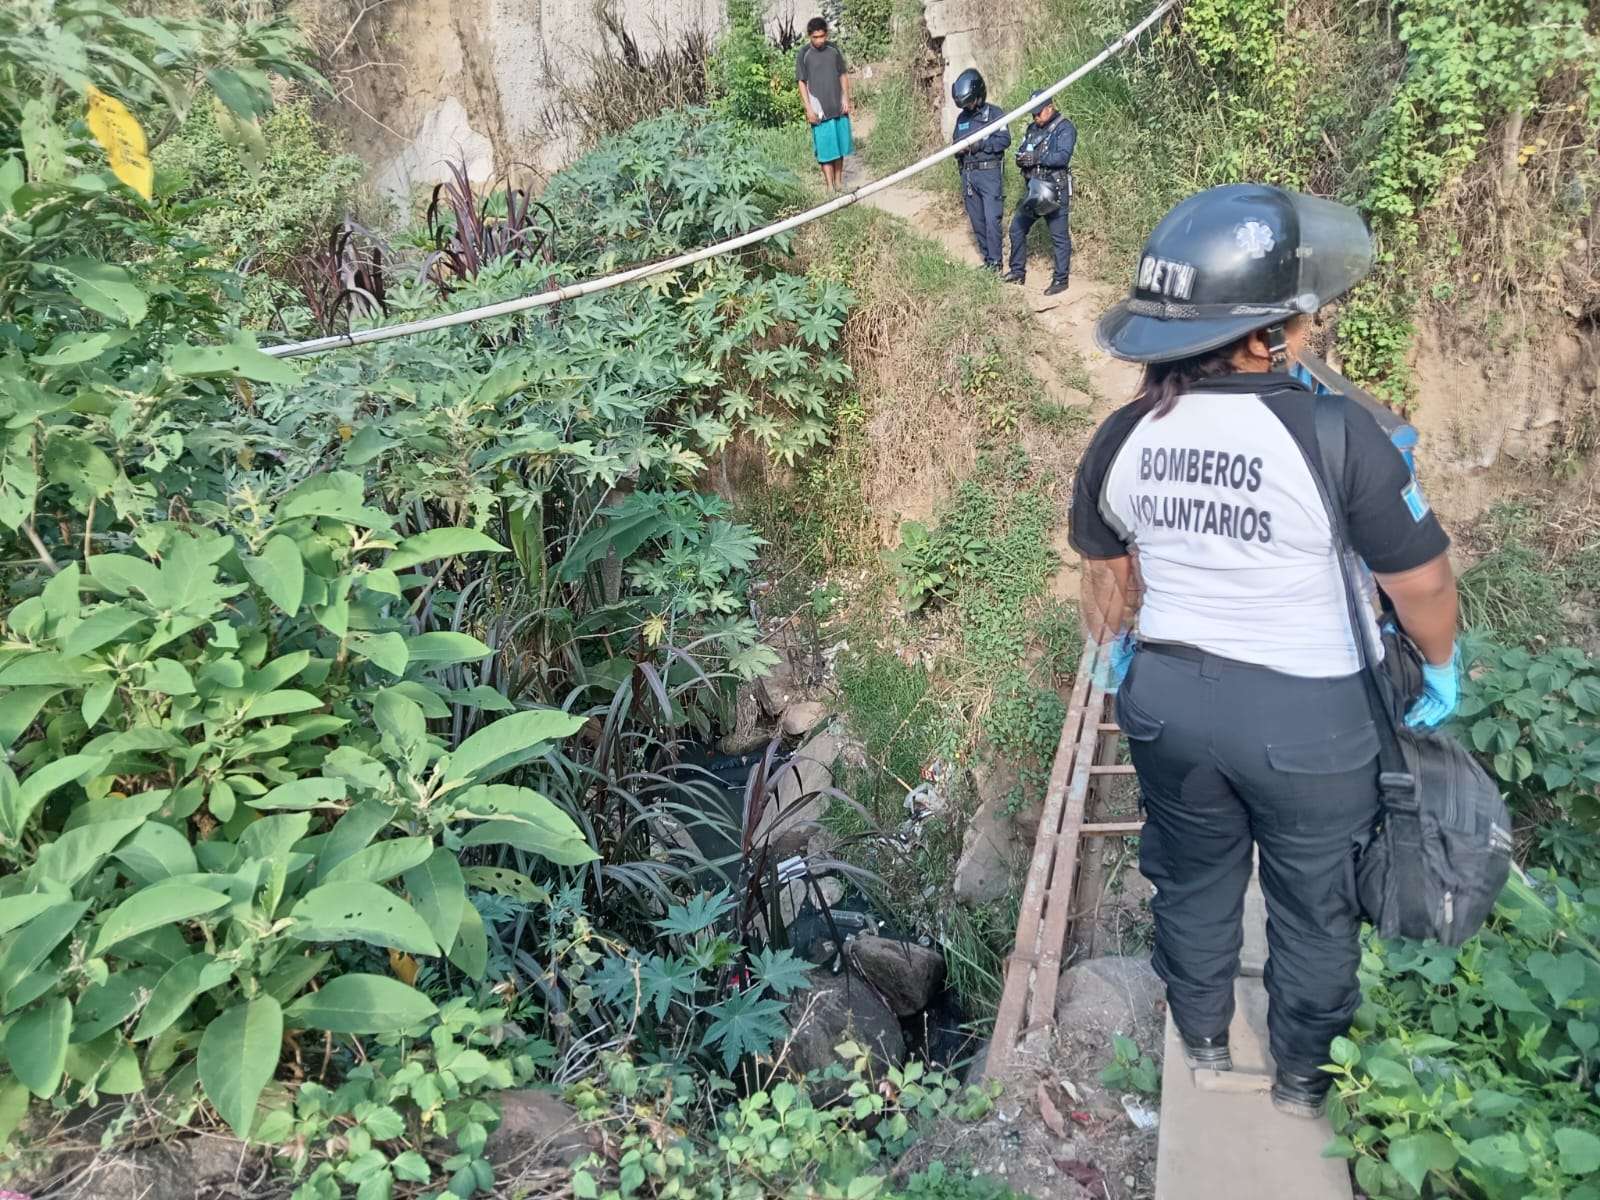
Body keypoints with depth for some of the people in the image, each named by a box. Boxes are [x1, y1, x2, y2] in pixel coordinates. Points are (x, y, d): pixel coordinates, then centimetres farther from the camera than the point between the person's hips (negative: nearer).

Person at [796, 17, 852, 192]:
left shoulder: (834, 49, 4)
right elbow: (802, 83, -4)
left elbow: (843, 75, 10)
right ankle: (830, 186, 3)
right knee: (826, 149, -2)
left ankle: (838, 182, 21)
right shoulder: (803, 54, -5)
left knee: (840, 145, 9)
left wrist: (846, 99, 2)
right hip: (820, 110, -4)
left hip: (839, 107, 4)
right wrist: (808, 109, -10)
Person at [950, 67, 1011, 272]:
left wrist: (979, 144, -20)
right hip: (968, 174, 6)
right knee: (977, 221, 9)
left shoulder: (995, 113, -4)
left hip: (989, 173, -6)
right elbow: (956, 141, 19)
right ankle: (987, 258, 18)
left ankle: (996, 262, -5)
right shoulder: (962, 118, 14)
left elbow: (1005, 139, -12)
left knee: (992, 220, -10)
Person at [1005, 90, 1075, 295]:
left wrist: (1036, 158, -23)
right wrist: (1021, 159, -9)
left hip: (1054, 190, -8)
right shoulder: (1032, 129, 16)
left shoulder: (1064, 128, -7)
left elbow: (1063, 156, -19)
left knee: (1059, 236, -3)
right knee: (1017, 228, 12)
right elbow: (1022, 153, 15)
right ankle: (1018, 271, 24)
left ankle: (1061, 279, 2)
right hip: (1033, 188, 8)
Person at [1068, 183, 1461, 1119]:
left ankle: (1203, 1039, 49)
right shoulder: (1336, 433, -23)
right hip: (1306, 715, -4)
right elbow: (1420, 581, -13)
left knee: (1193, 878, 26)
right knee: (1314, 903, 20)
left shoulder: (1123, 436, -8)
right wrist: (1442, 667, 7)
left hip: (1169, 698, 4)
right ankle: (1305, 1076, 42)